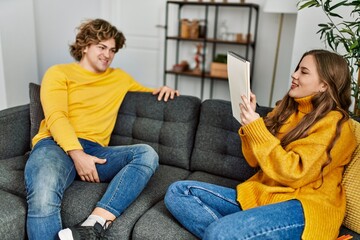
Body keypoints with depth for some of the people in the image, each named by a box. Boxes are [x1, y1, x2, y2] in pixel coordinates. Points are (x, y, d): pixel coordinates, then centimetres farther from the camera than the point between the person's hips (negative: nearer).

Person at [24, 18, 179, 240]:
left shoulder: (119, 77, 26)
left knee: (147, 154, -26)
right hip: (56, 145, -4)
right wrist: (77, 154, -20)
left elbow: (144, 90, 42)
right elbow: (56, 118, -3)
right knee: (44, 197, -39)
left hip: (94, 150, 4)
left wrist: (160, 91, 15)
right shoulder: (58, 73, 12)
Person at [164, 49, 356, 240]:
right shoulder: (285, 110, 14)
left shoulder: (334, 124, -5)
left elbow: (293, 174, -16)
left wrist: (256, 128, -18)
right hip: (260, 195, 8)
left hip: (302, 206, -8)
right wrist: (249, 122, -2)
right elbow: (254, 161, 13)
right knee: (178, 191, -9)